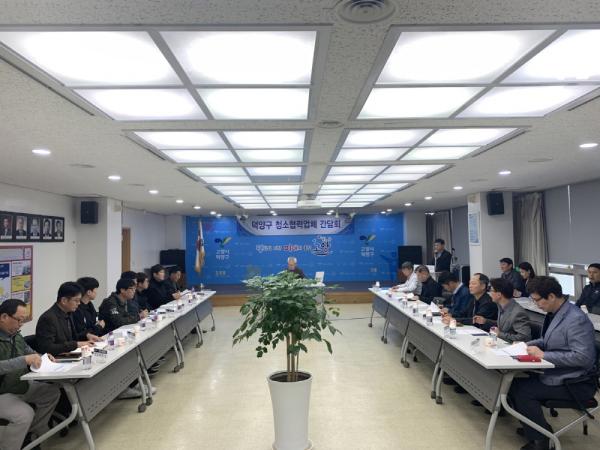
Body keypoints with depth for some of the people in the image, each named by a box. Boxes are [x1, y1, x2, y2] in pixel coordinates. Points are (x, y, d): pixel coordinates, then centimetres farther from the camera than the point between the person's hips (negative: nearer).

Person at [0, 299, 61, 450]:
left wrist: (42, 358, -4)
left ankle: (34, 432, 18)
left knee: (53, 392, 7)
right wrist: (24, 360, -39)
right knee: (25, 413, -27)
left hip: (20, 386, 9)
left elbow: (30, 352, 16)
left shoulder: (16, 335, 4)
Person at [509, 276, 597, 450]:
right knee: (515, 384, -3)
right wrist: (527, 345, 2)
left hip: (575, 383, -9)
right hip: (555, 374, 9)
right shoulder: (554, 314, 4)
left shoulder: (576, 319, -23)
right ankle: (532, 428, 15)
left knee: (523, 392, -18)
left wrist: (544, 355, -24)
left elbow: (583, 357, -28)